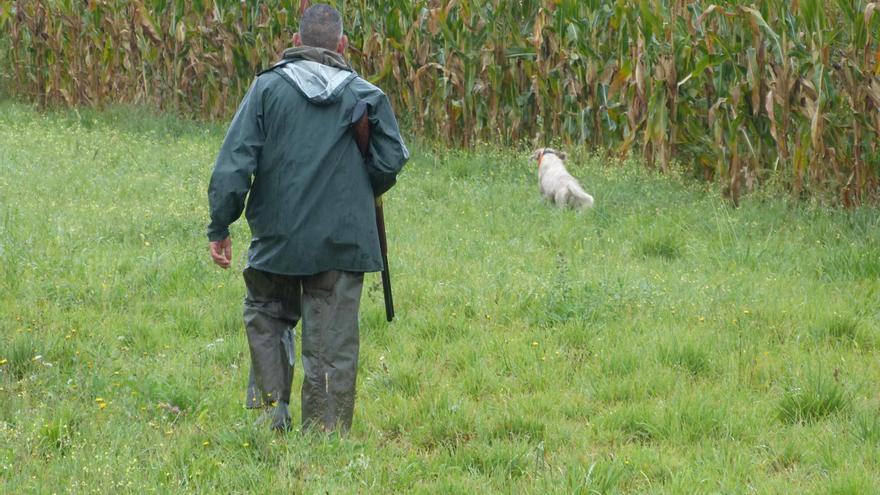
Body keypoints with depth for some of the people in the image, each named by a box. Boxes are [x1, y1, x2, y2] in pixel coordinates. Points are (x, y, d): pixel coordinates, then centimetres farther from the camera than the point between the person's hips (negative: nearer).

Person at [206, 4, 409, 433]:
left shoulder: (268, 87, -2)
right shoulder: (365, 95, 0)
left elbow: (234, 162, -6)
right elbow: (391, 160, -2)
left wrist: (219, 227, -1)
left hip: (277, 237, 0)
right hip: (344, 241, 0)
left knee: (266, 317, 22)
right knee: (332, 344, 6)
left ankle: (271, 409, 10)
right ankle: (326, 430, 7)